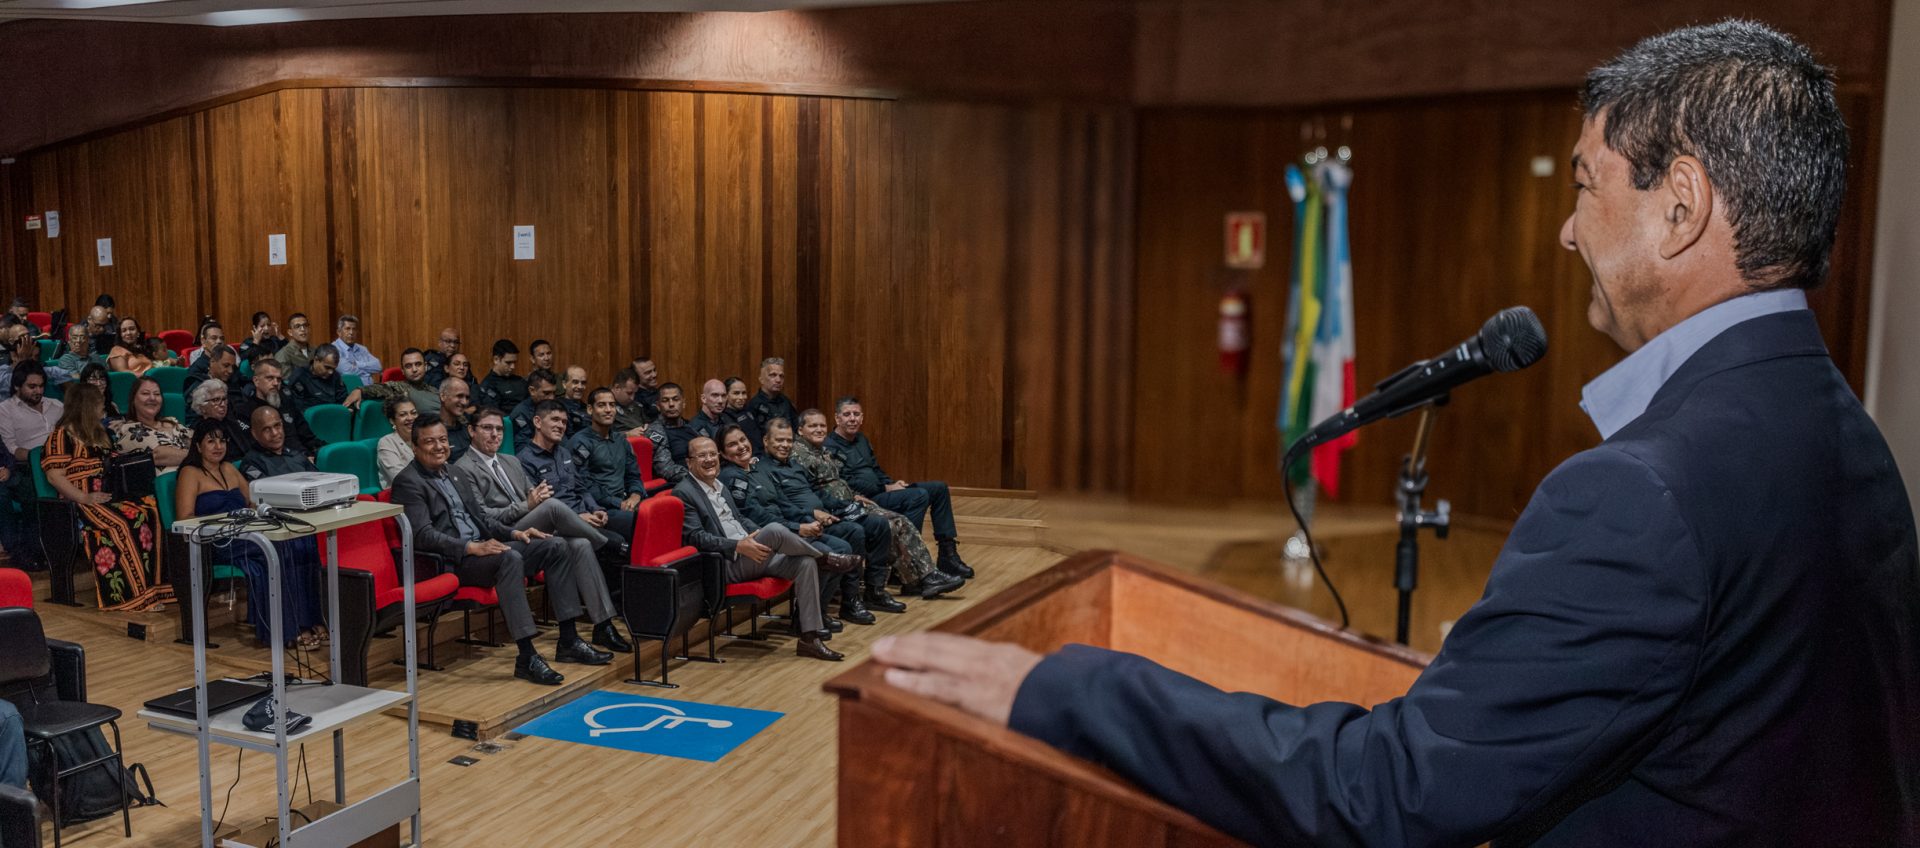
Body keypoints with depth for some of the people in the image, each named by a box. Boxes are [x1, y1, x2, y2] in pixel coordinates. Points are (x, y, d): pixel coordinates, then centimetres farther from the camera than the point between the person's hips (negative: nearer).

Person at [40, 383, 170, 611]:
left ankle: (151, 588, -28)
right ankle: (129, 592, -31)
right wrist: (85, 498, -20)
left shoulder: (99, 433, 24)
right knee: (120, 524, -35)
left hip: (112, 494, 7)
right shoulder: (62, 436, -1)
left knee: (149, 512, -23)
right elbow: (54, 475, -11)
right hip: (87, 500, -7)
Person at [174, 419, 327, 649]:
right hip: (221, 544, -6)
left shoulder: (229, 469, 26)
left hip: (247, 533, 6)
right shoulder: (190, 474, 6)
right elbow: (185, 519, -5)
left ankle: (310, 620, -33)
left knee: (303, 540, -27)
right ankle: (290, 629, -34)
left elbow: (253, 501, 27)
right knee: (280, 548, -35)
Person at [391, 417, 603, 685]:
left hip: (480, 548, 9)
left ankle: (568, 641, -6)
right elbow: (422, 535, -17)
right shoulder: (408, 482, -5)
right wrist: (472, 547, -27)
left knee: (555, 547, -5)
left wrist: (514, 533, 8)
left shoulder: (451, 475, 22)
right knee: (510, 558, -37)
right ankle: (526, 657, -38)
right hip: (449, 562, -9)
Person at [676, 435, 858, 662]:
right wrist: (738, 545, -24)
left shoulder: (720, 486, 21)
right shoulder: (684, 493, -5)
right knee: (775, 530, -31)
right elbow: (696, 537, -14)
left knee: (805, 563, -13)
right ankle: (824, 559, -4)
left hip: (750, 552, 9)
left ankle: (809, 638, -12)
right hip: (726, 565, -8)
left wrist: (759, 535, 6)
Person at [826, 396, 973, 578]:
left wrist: (892, 483, 3)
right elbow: (848, 485, -20)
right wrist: (886, 488, -16)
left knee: (939, 488, 4)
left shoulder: (861, 440, 18)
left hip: (877, 492, 10)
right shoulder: (830, 448, -12)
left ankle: (948, 555, 5)